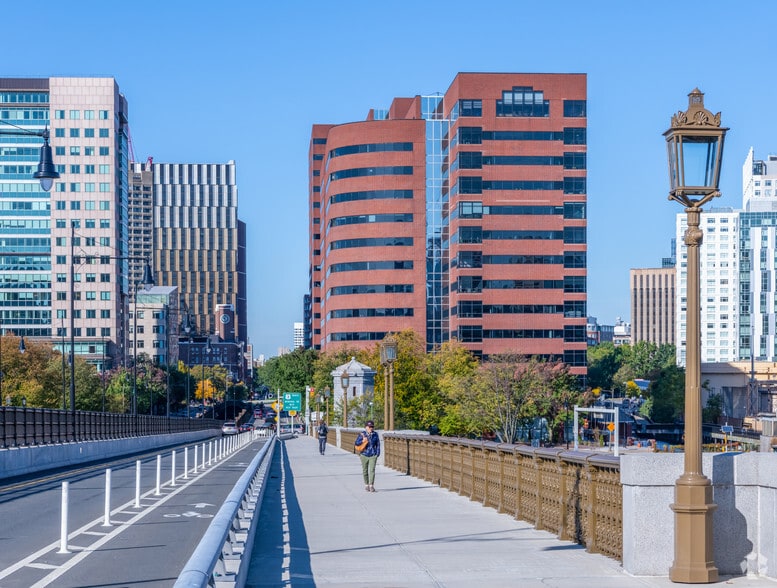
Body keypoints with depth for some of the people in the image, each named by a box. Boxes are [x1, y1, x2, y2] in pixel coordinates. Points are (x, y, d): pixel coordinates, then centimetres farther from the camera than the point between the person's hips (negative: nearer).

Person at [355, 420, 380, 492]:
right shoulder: (362, 434, -2)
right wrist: (362, 441, -20)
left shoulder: (375, 434, 1)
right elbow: (356, 443, -2)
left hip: (373, 455, -1)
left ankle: (371, 486, -9)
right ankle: (366, 485, 21)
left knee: (372, 470, -10)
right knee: (365, 471, 9)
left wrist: (377, 453, 1)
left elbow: (378, 444, 7)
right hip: (364, 455, 1)